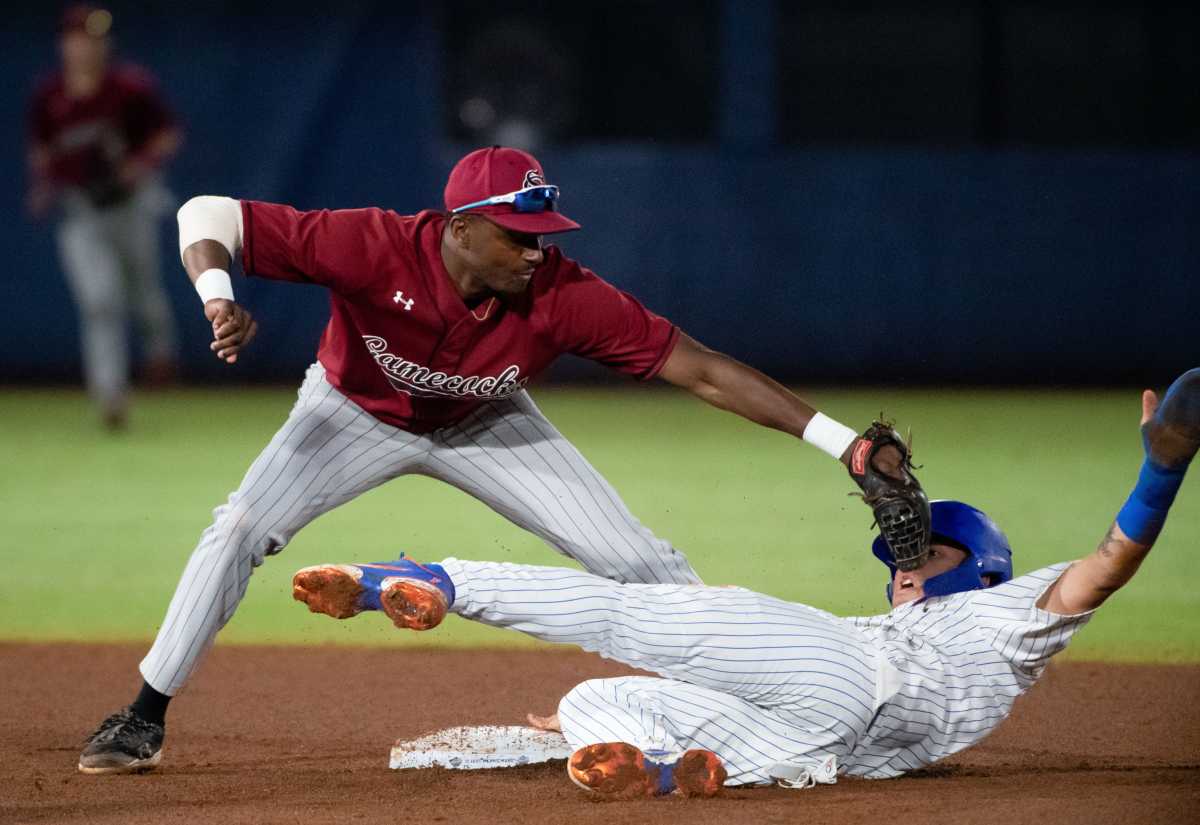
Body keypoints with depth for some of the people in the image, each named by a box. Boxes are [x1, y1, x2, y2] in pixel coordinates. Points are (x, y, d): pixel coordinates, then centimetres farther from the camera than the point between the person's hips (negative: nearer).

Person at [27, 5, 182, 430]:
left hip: (132, 206, -1)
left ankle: (161, 343, 48)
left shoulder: (132, 88, -10)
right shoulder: (48, 97, -2)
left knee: (143, 291, 13)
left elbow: (169, 136, -2)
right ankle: (110, 393, -14)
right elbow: (41, 150, 13)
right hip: (82, 215, 1)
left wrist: (146, 163, -20)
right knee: (100, 302, -13)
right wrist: (42, 187, -4)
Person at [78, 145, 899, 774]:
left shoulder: (563, 294, -35)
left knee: (640, 558, -8)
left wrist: (842, 442, -39)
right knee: (241, 530, -19)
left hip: (484, 427, 1)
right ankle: (145, 721, -5)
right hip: (357, 415, -1)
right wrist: (218, 298, -55)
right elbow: (209, 214, -33)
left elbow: (700, 368, -34)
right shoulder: (374, 248, -39)